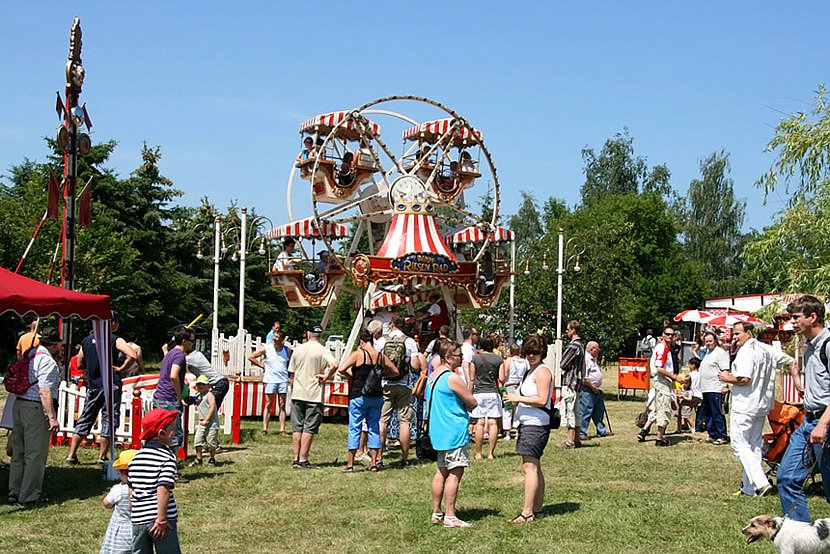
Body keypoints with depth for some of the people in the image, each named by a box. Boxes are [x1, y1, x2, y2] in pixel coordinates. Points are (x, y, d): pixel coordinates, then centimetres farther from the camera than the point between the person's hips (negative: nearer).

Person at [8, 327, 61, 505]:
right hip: (36, 408, -9)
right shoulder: (47, 360, -14)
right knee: (35, 454, -1)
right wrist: (52, 417, -21)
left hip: (19, 404, 9)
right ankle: (30, 496, 3)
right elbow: (45, 391, -21)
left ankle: (15, 492, 22)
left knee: (19, 452, 15)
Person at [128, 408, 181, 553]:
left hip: (138, 520, 6)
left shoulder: (136, 457, 9)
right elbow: (163, 490, -20)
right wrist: (161, 519, -18)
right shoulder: (167, 458, -11)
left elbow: (131, 490, 13)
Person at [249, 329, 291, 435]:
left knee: (282, 405, 2)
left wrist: (290, 375, 6)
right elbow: (251, 357, 2)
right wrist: (262, 365, 0)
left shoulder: (287, 350, 4)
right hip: (270, 380, -2)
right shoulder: (266, 348, -3)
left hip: (283, 380, 2)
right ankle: (264, 428, 3)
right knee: (268, 404, 0)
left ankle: (282, 429, 4)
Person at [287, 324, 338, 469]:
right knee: (309, 429, 0)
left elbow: (291, 375, 12)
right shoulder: (322, 350, -6)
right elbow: (334, 364, -26)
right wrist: (326, 377, -11)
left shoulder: (298, 349, 7)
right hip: (314, 395, -4)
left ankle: (296, 459, 10)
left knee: (297, 428, 9)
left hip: (297, 394, 4)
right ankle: (303, 460, -2)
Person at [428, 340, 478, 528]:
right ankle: (450, 517, -5)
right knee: (455, 473, -6)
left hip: (438, 431, 10)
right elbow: (473, 403, -12)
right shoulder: (452, 378, -16)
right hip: (455, 432, -10)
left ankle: (437, 513, 20)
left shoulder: (433, 376, 12)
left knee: (441, 471, 15)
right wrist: (464, 405, 9)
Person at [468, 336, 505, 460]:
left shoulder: (475, 359, 1)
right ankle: (491, 453, 1)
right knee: (493, 423, 2)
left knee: (480, 423, 1)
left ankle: (478, 453, 3)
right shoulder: (499, 359, 3)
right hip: (493, 393, 0)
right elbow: (502, 379, 0)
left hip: (479, 393, 0)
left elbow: (472, 379, 3)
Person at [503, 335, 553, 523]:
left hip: (535, 425, -11)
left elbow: (542, 400, -20)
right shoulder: (530, 371, 19)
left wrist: (519, 398, -15)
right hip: (527, 423, 11)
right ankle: (537, 509, 21)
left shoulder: (542, 371, -12)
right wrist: (514, 398, 10)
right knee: (535, 468, 14)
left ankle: (527, 512, -13)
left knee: (530, 467, -12)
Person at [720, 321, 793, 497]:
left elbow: (744, 379, -25)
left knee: (740, 444, -5)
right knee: (755, 445, 13)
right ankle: (749, 488, 17)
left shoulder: (746, 352, -16)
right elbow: (790, 361, 21)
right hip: (763, 405, 9)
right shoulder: (767, 350, 12)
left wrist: (728, 379, -9)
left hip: (744, 406, -9)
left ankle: (761, 483, -17)